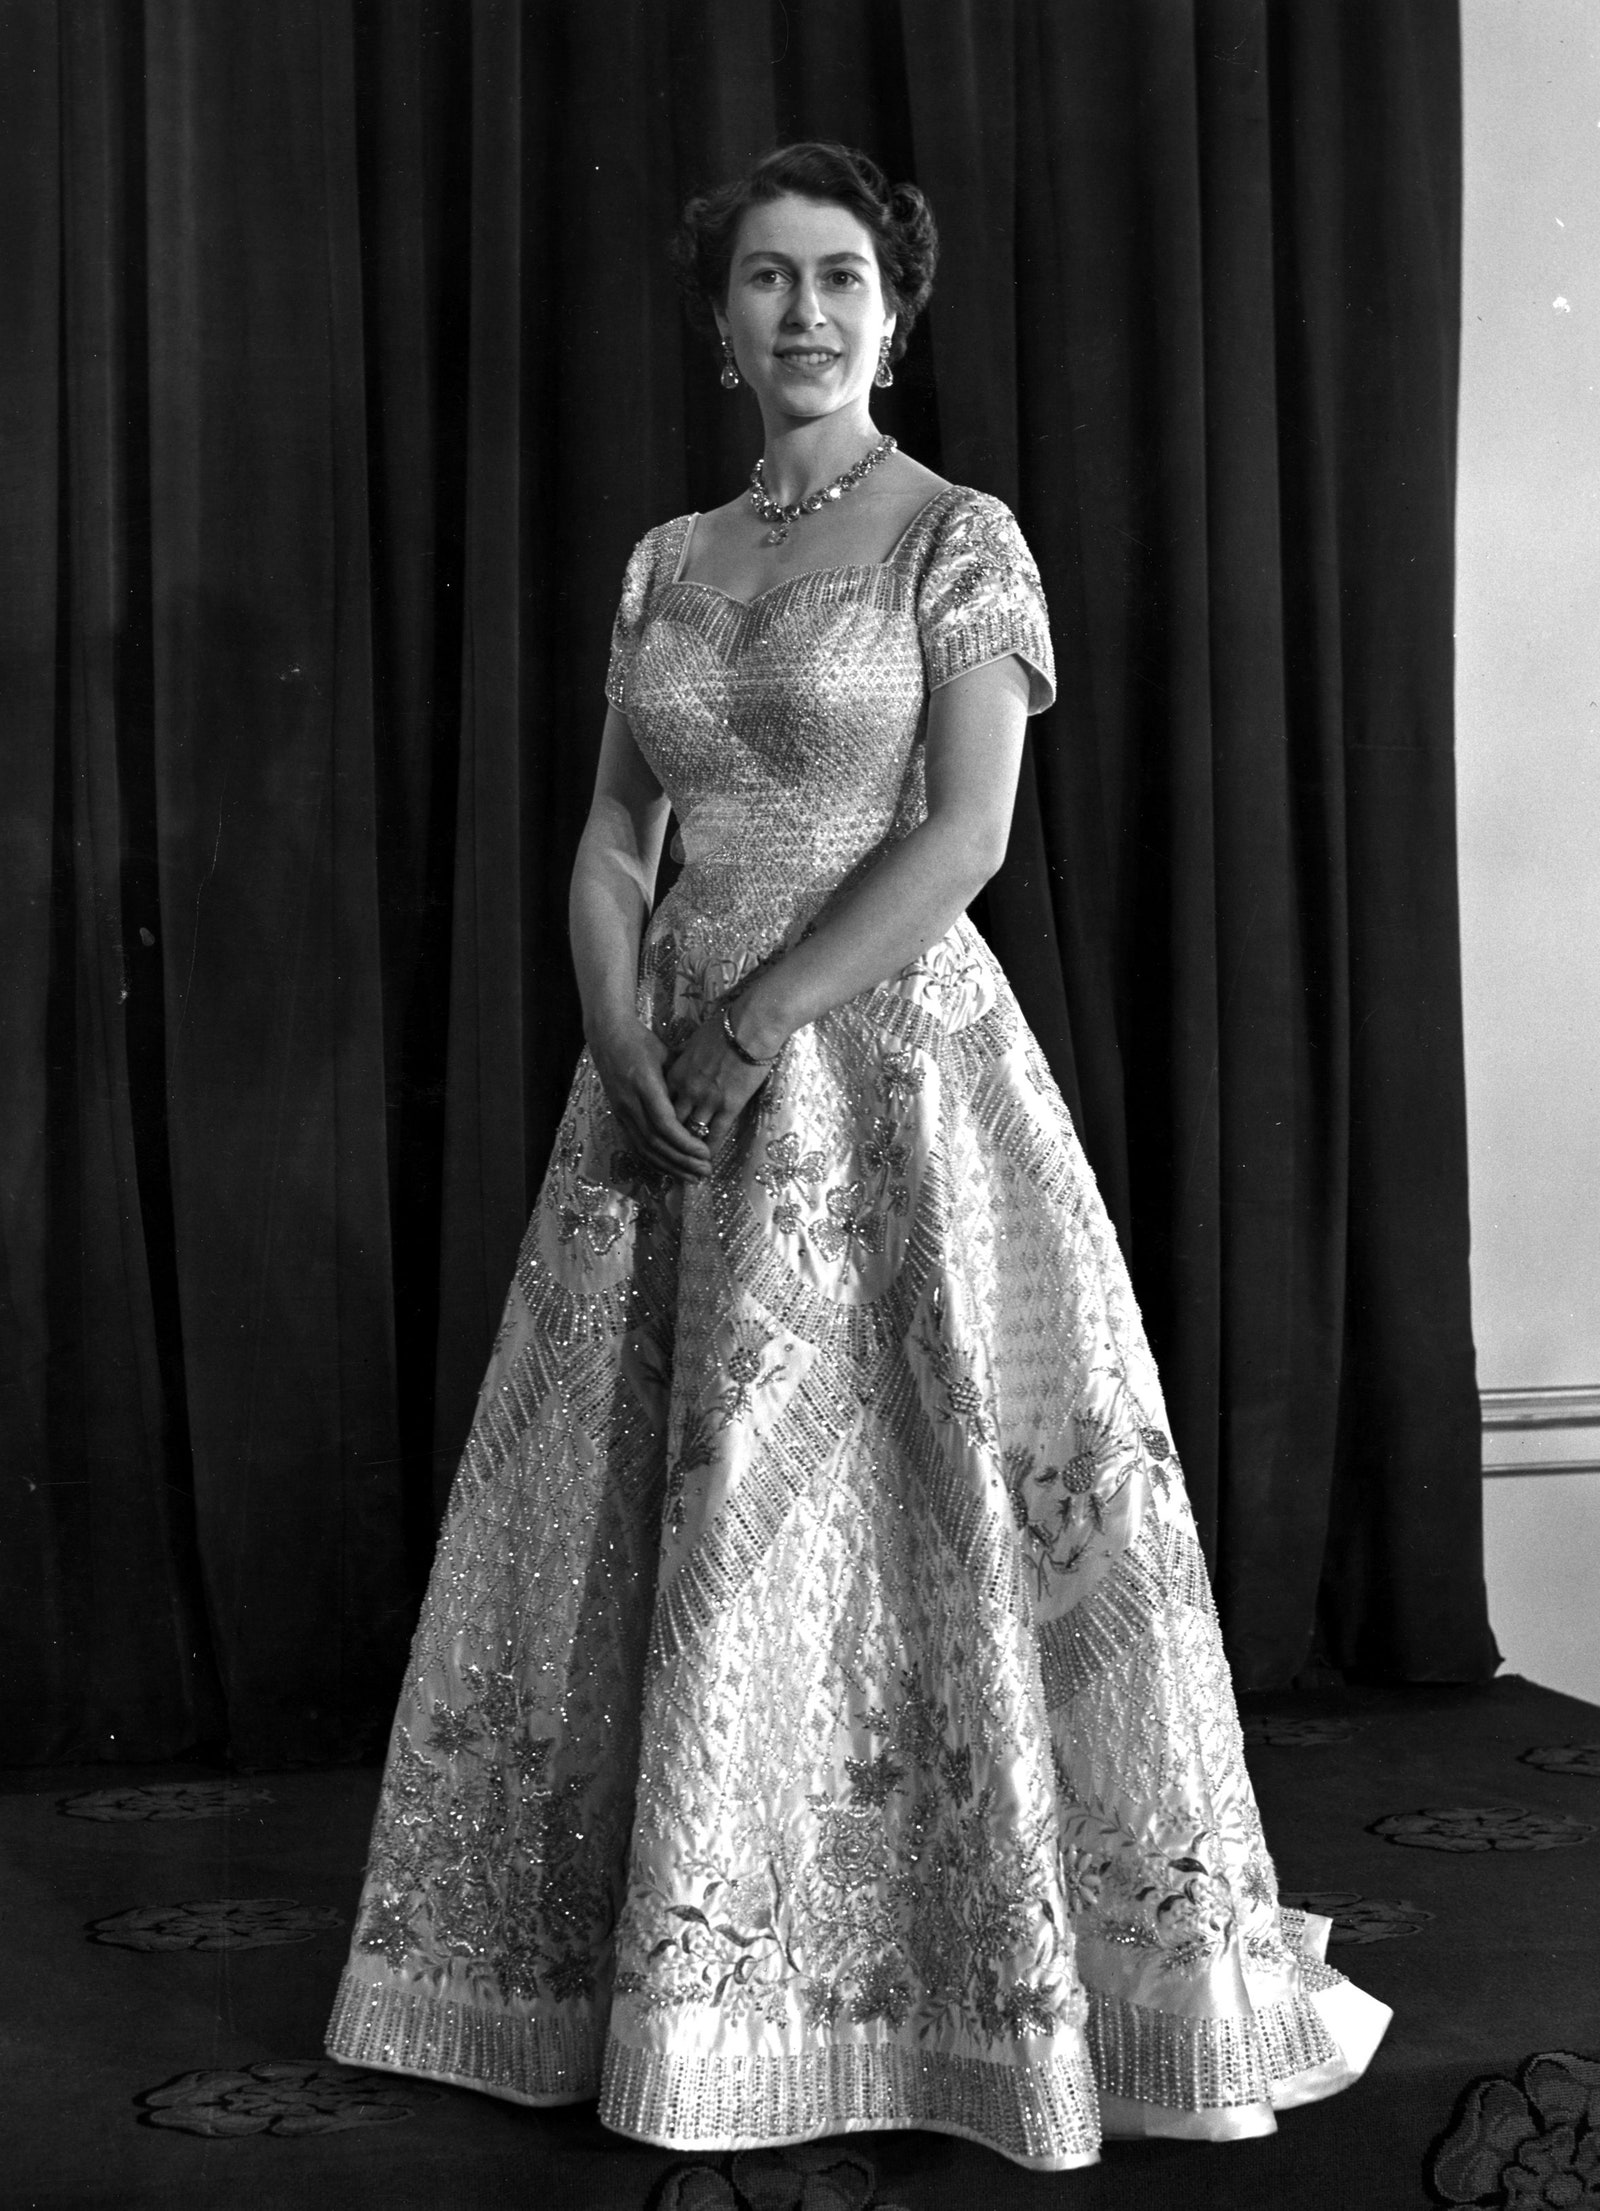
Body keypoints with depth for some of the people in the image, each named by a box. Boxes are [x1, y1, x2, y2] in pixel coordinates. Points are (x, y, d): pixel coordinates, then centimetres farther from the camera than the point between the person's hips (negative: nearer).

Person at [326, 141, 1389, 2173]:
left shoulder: (961, 540, -1)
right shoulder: (667, 561, 13)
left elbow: (962, 836, -11)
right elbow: (611, 836, 10)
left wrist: (746, 1031, -15)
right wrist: (630, 1050, -7)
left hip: (892, 1053, -5)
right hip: (674, 1073, 5)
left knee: (910, 1507, -4)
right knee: (649, 1512, 7)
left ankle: (1004, 1976, 10)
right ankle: (661, 1966, 21)